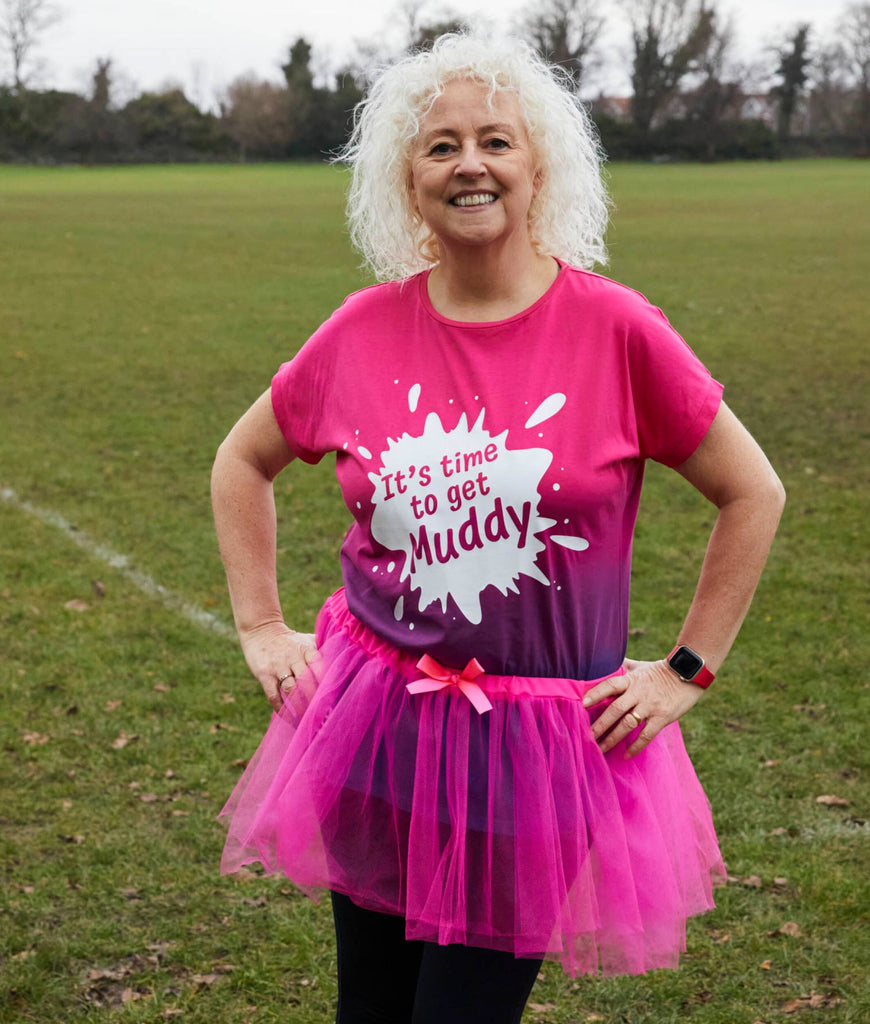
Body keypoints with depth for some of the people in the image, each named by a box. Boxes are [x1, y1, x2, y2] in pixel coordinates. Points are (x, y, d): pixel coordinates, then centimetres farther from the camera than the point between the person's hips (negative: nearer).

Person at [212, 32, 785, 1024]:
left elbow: (752, 495, -1)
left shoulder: (614, 329, -10)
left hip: (538, 747, -3)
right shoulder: (364, 330, -2)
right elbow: (242, 462, 14)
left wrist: (685, 671, -1)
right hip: (378, 723, 3)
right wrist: (260, 627, 8)